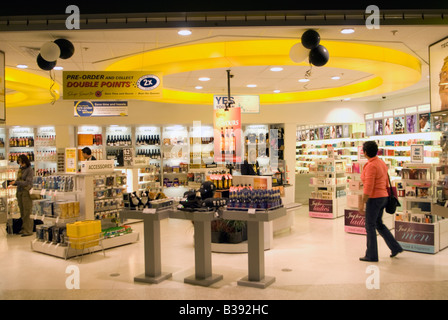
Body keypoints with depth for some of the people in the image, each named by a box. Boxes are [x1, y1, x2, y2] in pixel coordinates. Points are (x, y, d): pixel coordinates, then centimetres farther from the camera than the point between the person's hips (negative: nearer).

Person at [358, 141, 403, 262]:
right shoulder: (382, 163, 10)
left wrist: (362, 204, -19)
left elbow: (368, 187, -23)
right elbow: (386, 183, 16)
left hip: (374, 198, -9)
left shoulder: (371, 166, -19)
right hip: (383, 197, 9)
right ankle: (395, 247, 24)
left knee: (370, 226, 2)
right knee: (378, 223, 21)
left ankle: (371, 255, 10)